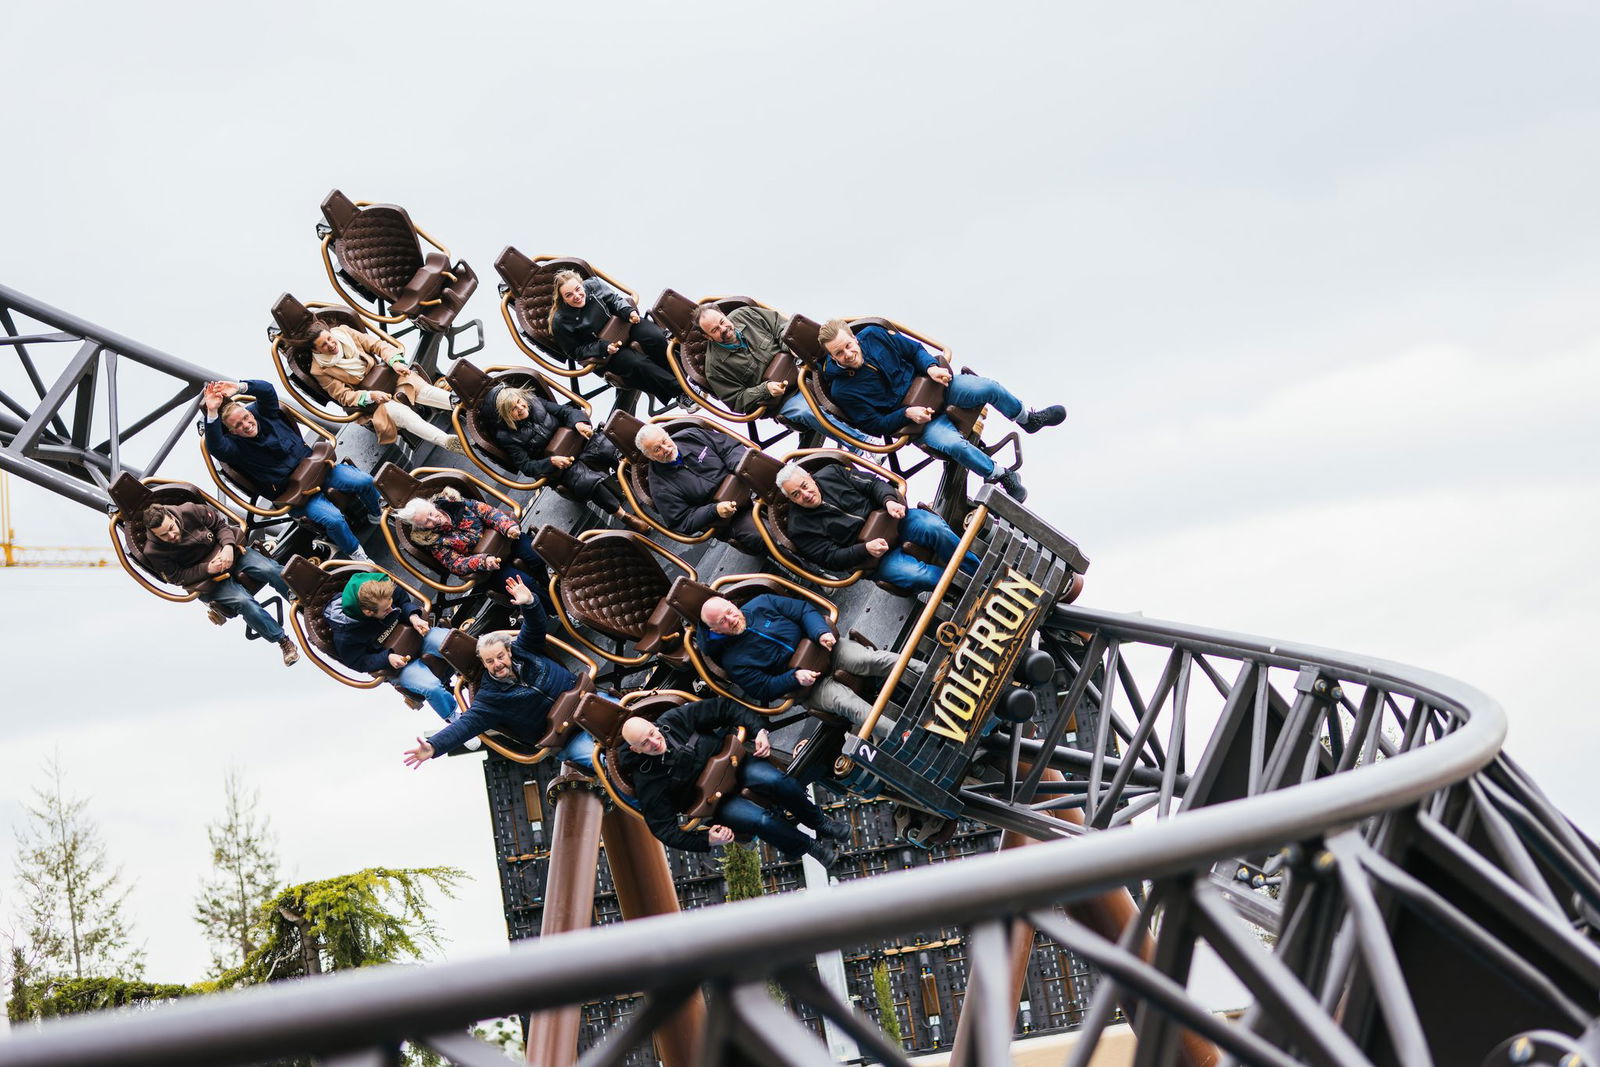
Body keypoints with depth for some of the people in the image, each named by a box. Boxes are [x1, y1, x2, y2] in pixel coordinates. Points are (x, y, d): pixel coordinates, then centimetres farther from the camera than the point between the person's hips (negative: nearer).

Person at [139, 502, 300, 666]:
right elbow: (177, 577, -9)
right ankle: (283, 642, -12)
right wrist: (207, 569, -20)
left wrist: (228, 546, -18)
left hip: (231, 553, 2)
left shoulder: (190, 511, -14)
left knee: (271, 570, -20)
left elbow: (220, 524, 0)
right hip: (208, 579, -2)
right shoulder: (154, 552, -16)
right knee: (244, 602, -26)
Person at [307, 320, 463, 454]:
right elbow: (343, 396, -11)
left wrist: (395, 362, -16)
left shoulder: (343, 332, -3)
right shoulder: (320, 370, -12)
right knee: (398, 411, -31)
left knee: (420, 388, -23)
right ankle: (447, 442, -46)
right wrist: (371, 396, -26)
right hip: (365, 398, -5)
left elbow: (376, 344, 0)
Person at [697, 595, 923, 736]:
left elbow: (804, 610, 3)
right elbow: (763, 689, -7)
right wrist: (795, 678, -20)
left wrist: (821, 631, -16)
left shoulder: (760, 604, 2)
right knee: (847, 702, -29)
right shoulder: (733, 661, -6)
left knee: (872, 659, -23)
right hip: (804, 685, -4)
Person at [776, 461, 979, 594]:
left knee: (933, 528, -26)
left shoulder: (831, 473, 5)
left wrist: (889, 501, -15)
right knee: (916, 575, -30)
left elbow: (873, 483, 6)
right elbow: (831, 558, -8)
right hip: (874, 558, -3)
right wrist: (866, 549, -21)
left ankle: (977, 570, -9)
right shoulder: (800, 529, -5)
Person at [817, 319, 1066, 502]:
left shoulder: (873, 335, -7)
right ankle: (1000, 476, -11)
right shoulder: (842, 391, -17)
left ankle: (1028, 419, 12)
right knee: (953, 444, -32)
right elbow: (875, 424, -11)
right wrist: (907, 414, -23)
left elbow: (914, 349, 5)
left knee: (988, 388, -16)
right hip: (913, 420, -4)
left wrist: (931, 367, -13)